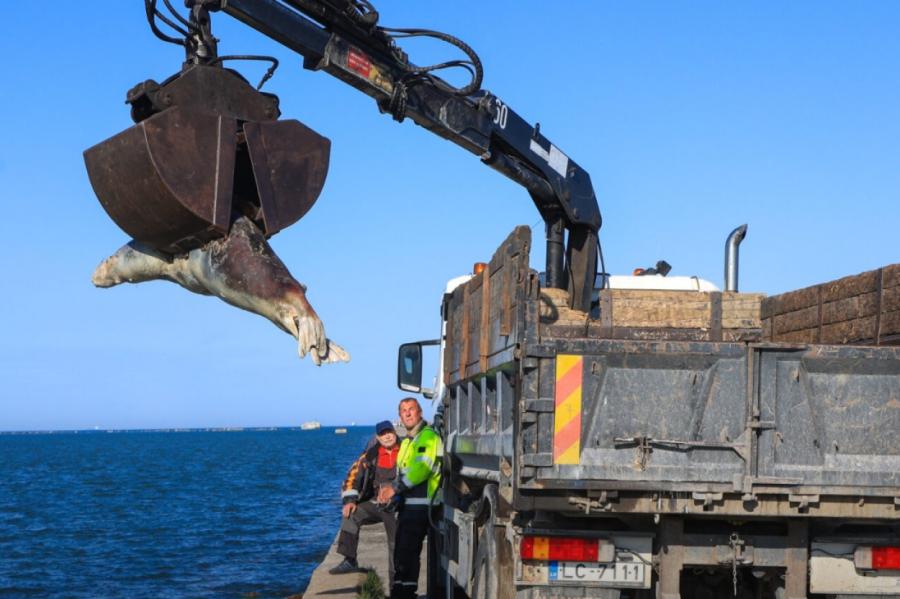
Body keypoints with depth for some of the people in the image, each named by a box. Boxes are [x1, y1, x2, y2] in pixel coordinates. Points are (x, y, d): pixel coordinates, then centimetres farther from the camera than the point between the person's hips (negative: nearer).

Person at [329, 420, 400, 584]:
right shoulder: (372, 454, 2)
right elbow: (354, 474, 1)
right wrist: (350, 500, -10)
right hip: (376, 503, 4)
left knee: (396, 545, -3)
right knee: (351, 515, -16)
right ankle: (349, 561, -14)